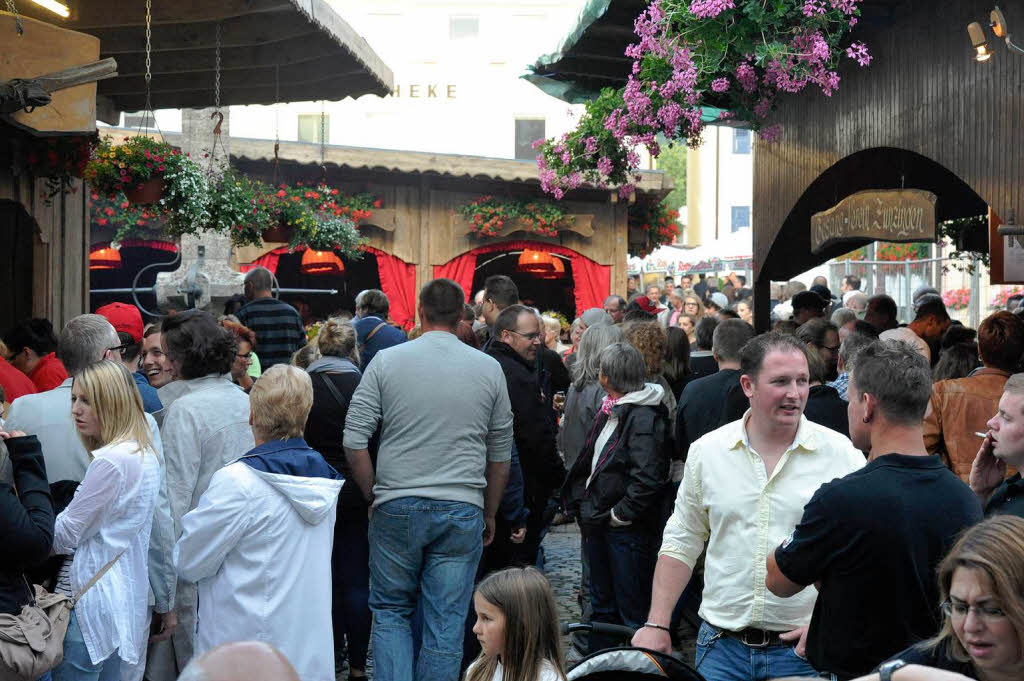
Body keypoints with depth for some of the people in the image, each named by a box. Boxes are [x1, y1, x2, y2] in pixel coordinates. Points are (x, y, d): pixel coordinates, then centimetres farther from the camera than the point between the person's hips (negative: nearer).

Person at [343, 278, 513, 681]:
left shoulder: (386, 362, -1)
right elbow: (500, 455, 9)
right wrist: (489, 515, 19)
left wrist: (375, 496, 9)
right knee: (446, 625, 6)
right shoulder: (489, 369, 3)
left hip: (397, 509, 0)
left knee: (390, 612, 14)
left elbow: (354, 443, -3)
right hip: (463, 512, 1)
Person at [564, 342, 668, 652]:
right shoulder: (611, 410, 11)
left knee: (632, 610, -1)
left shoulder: (643, 416, -18)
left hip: (627, 527, -10)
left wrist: (620, 513, -18)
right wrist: (584, 504, 13)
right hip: (599, 520, 10)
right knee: (602, 605, 19)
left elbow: (647, 477, -25)